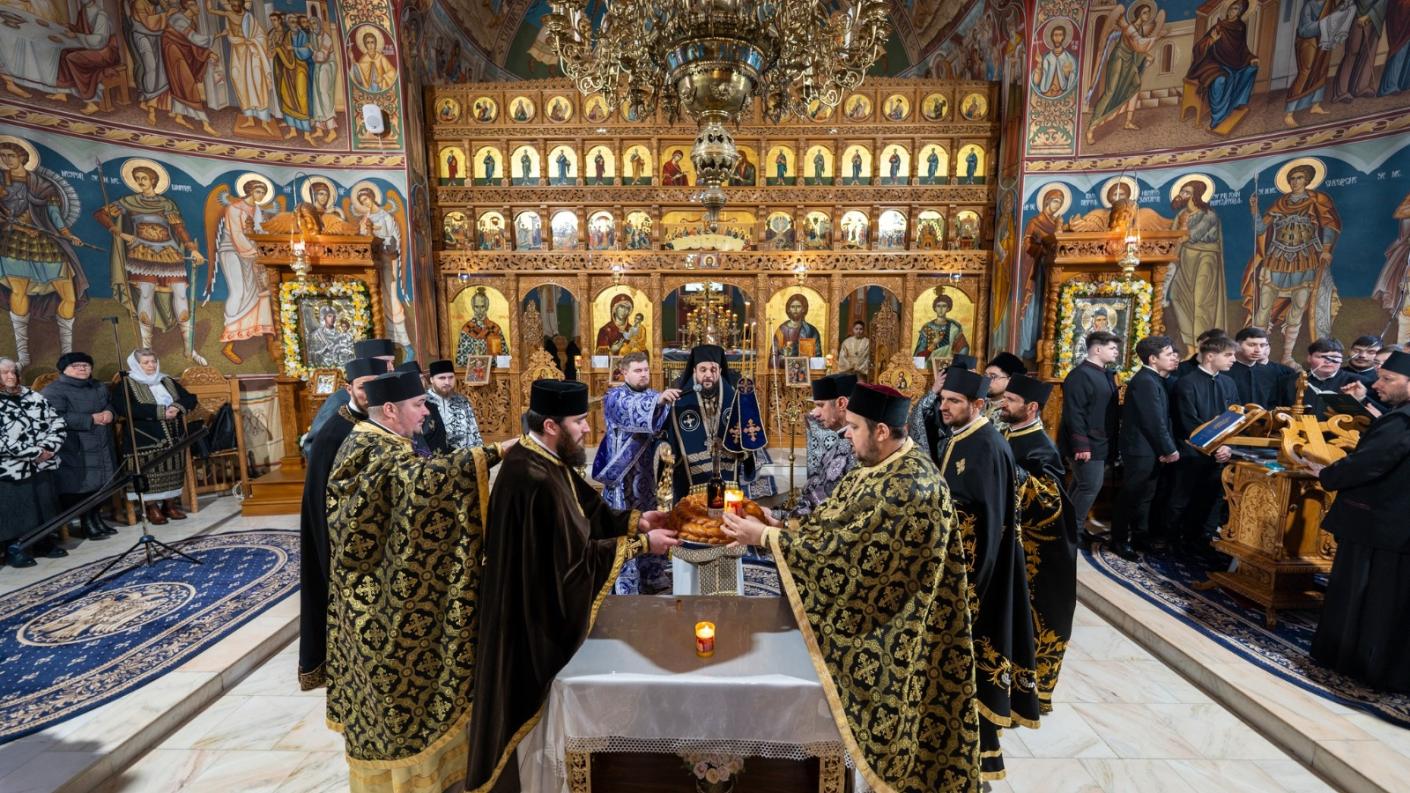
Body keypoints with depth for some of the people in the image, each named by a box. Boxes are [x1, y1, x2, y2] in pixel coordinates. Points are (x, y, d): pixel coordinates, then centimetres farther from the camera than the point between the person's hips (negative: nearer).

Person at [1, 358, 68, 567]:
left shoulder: (33, 397, 9)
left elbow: (58, 423, 7)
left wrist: (48, 447, -8)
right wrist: (34, 453, -15)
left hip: (44, 465, 4)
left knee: (46, 505, 12)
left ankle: (48, 542, 23)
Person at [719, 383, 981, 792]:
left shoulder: (911, 486, -29)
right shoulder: (877, 468, 1)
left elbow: (846, 550, -29)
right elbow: (832, 523, 6)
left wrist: (766, 537, -25)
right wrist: (778, 525, -7)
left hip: (888, 633, -8)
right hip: (865, 618, 8)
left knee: (883, 718, 13)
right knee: (864, 708, 24)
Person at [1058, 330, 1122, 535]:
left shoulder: (1107, 374, 14)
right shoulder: (1080, 375, -17)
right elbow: (1074, 414, -22)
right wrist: (1080, 445, -25)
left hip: (1101, 443, 10)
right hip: (1087, 444, -10)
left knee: (1082, 486, 15)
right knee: (1090, 486, -7)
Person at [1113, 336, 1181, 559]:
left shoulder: (1155, 380, 12)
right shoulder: (1145, 381, -19)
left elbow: (1163, 418, 14)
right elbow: (1155, 422, -19)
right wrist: (1169, 449, -11)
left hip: (1152, 450, 10)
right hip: (1142, 451, -10)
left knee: (1144, 497, 17)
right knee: (1131, 498, 0)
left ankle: (1140, 537, 28)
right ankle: (1119, 541, 10)